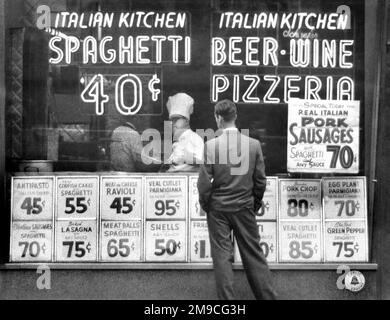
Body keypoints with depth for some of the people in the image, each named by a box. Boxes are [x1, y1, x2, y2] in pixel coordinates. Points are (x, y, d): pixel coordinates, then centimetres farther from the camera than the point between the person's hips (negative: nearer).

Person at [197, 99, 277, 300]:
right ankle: (267, 296, 18)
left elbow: (204, 182, -10)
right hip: (245, 208, 2)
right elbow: (260, 180, 0)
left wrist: (205, 205, 7)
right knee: (253, 254, 12)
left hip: (218, 208, -2)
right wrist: (255, 204, 15)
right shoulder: (254, 144, -6)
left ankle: (227, 298, 12)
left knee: (222, 256, 7)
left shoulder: (211, 145, -13)